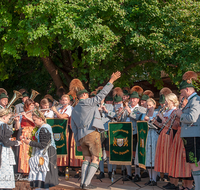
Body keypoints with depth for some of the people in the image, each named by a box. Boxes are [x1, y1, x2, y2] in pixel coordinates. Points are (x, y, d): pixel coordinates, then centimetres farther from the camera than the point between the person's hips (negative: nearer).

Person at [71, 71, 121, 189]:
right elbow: (101, 95, -6)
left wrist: (78, 143, 23)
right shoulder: (88, 102, 3)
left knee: (87, 159, 14)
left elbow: (74, 128, 20)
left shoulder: (74, 110, 21)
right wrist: (111, 81, -4)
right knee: (95, 159, -2)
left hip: (81, 137, 6)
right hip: (92, 133, -6)